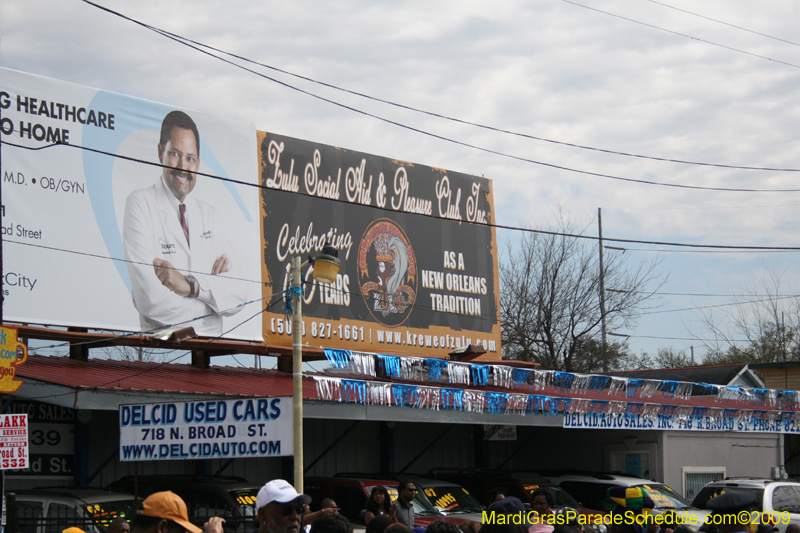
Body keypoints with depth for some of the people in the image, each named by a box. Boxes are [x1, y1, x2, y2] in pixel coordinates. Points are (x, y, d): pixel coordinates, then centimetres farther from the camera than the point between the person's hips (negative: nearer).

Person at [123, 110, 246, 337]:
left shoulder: (209, 215, 16)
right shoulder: (141, 205, 1)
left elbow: (237, 297, 6)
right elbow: (150, 299, -11)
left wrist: (191, 285, -10)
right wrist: (213, 288, -1)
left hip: (212, 344, 4)